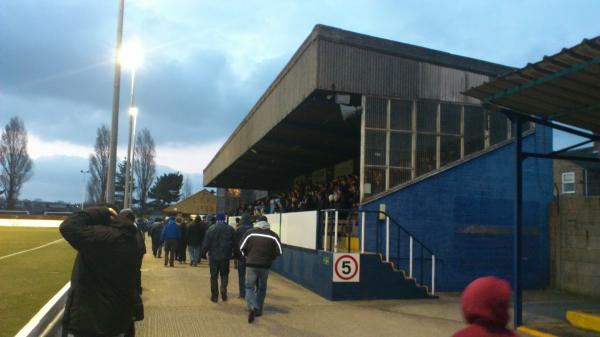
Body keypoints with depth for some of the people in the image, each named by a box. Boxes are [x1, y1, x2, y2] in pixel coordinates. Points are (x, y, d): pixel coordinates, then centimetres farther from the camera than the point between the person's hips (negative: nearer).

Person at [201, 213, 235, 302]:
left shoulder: (211, 229, -8)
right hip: (225, 256, 1)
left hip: (213, 256, -1)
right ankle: (223, 290, -7)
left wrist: (203, 252, 4)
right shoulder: (230, 229, -3)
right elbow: (234, 243, -1)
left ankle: (214, 296, 10)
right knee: (224, 274, 15)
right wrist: (233, 253, 10)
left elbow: (206, 244, -8)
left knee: (214, 276, 8)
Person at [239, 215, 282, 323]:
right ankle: (258, 310, 22)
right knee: (261, 288, 17)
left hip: (251, 264, -2)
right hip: (265, 266, 2)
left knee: (249, 287, 6)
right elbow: (279, 252, -3)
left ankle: (252, 307, -16)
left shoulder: (250, 233, -2)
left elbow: (242, 247, -3)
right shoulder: (273, 235, 0)